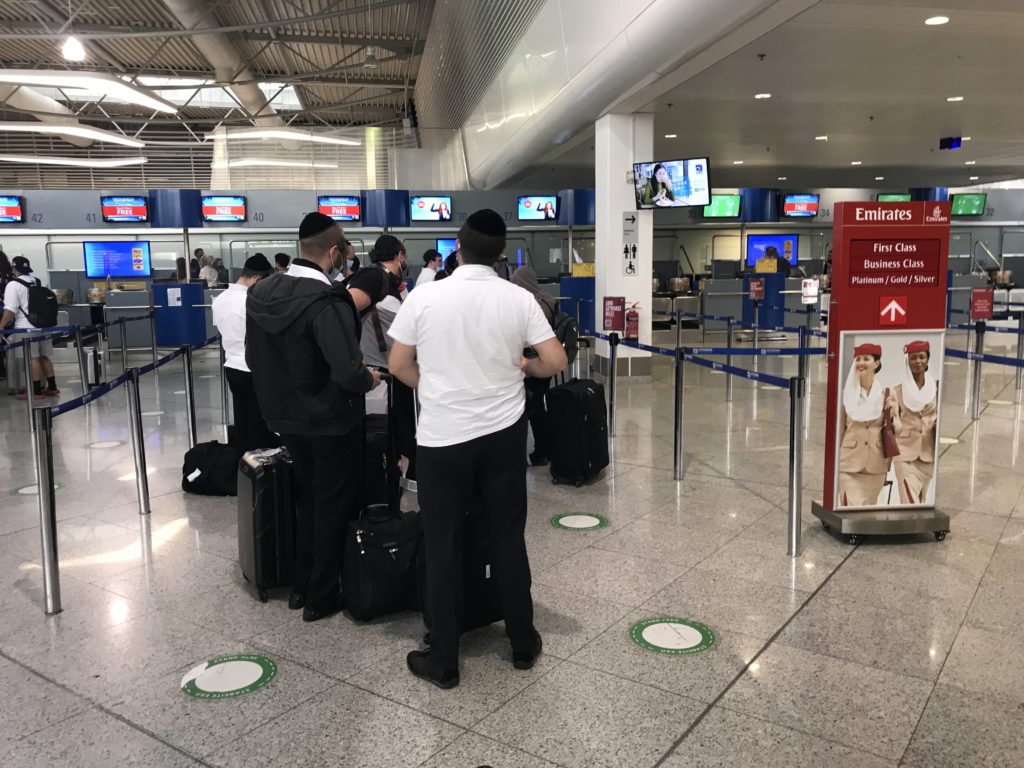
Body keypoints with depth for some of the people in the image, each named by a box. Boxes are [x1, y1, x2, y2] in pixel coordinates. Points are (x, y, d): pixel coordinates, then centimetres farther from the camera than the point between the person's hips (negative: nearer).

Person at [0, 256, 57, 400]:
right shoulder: (37, 282, 13)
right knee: (44, 357, 13)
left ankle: (36, 391, -2)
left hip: (27, 328, -7)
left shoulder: (13, 285, -9)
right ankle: (52, 387, 17)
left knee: (33, 358, -5)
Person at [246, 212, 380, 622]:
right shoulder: (328, 302, -25)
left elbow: (253, 357, 7)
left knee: (308, 496, 23)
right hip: (331, 420, -7)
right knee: (333, 504, 10)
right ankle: (322, 596, 21)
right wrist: (370, 379, -10)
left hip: (285, 416, 7)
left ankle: (300, 584, 33)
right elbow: (348, 373, -31)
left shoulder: (260, 292, -2)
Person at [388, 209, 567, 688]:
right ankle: (523, 644, 26)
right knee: (508, 539, 13)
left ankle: (443, 661, 16)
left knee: (442, 547, 7)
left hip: (442, 437, -1)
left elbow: (398, 365, -1)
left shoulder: (424, 298, -7)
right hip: (503, 434, 2)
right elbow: (555, 362, -5)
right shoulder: (519, 299, -4)